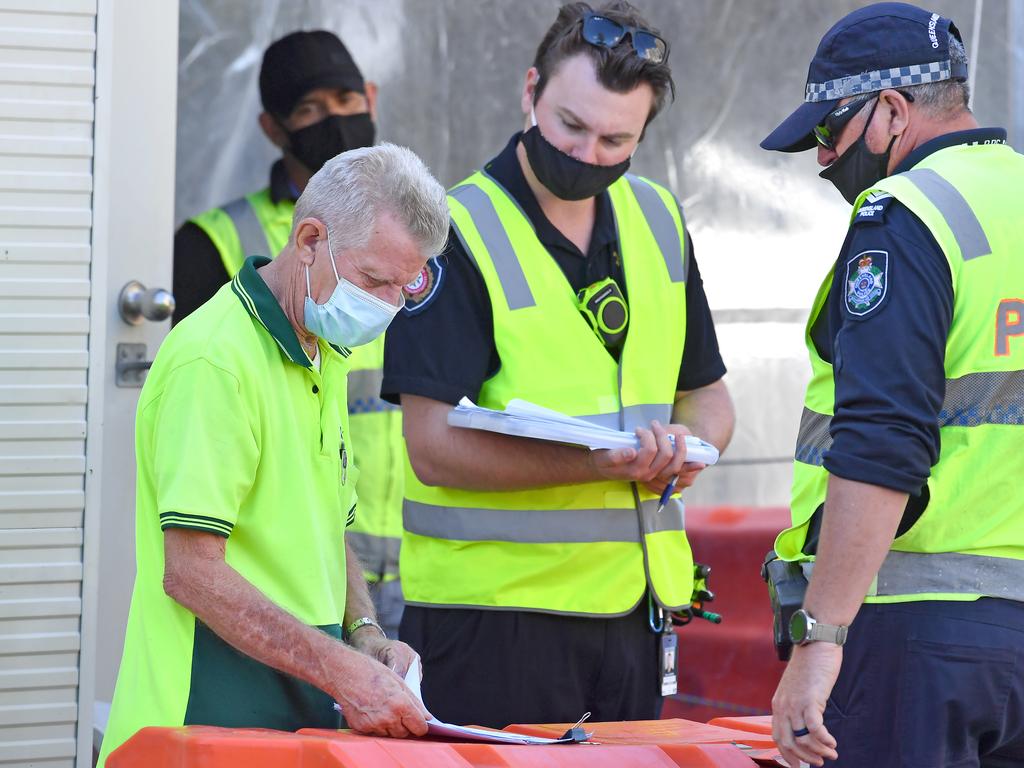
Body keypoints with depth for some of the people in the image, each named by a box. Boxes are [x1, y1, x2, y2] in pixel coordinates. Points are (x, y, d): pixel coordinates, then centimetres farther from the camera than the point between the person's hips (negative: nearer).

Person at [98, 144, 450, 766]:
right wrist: (344, 672, -23)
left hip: (308, 717, 8)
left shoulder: (324, 358, 15)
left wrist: (365, 635, 5)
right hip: (217, 716, -8)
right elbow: (191, 572, -21)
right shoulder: (214, 359, -15)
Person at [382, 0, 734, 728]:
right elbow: (435, 447, -16)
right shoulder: (461, 233, -10)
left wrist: (687, 444, -5)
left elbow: (706, 396, 19)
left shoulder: (658, 222, 10)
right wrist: (600, 462, -27)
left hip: (632, 608, 6)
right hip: (492, 610, -6)